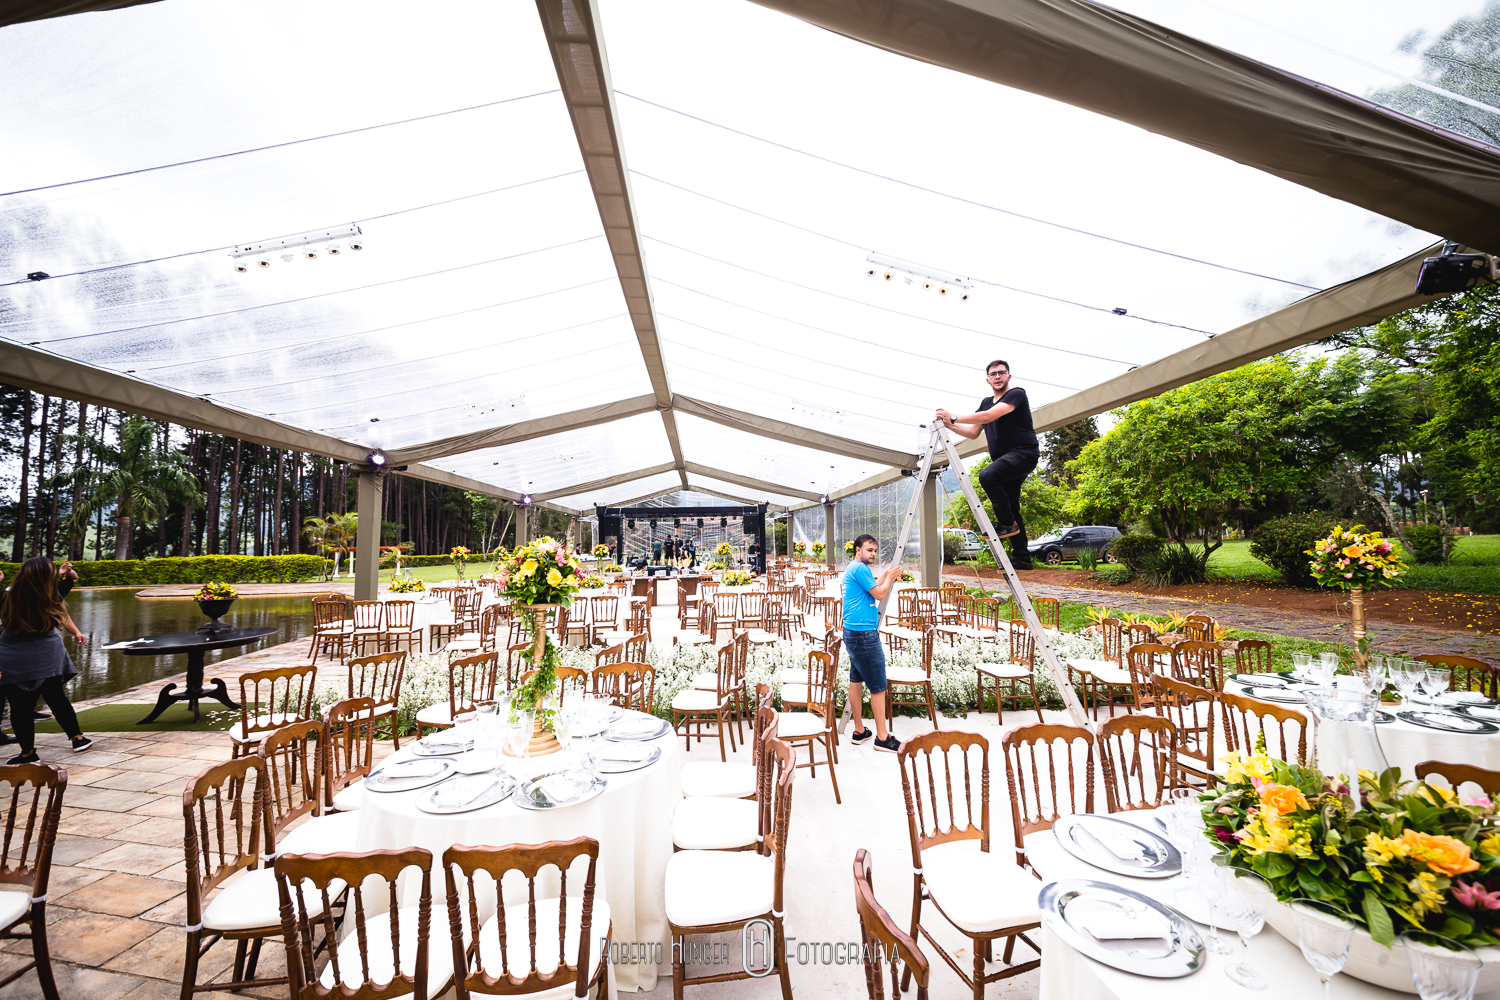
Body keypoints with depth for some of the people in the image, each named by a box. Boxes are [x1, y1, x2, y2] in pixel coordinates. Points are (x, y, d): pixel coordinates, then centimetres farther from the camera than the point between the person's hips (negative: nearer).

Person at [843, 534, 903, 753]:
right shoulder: (860, 568, -13)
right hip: (864, 634, -10)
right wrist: (890, 577, 1)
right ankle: (882, 737, 3)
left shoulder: (853, 569, 18)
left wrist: (886, 575, 18)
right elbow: (879, 594, -13)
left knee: (856, 681, 12)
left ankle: (859, 731, 20)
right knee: (878, 686, -3)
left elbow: (873, 587, 24)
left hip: (853, 633, 10)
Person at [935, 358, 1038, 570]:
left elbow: (989, 416, -21)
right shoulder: (986, 402, 18)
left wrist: (954, 418, -22)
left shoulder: (1017, 394, -6)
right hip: (1003, 459, 8)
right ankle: (1022, 557, 11)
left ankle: (1007, 523, -19)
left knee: (987, 475, -33)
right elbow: (973, 432, 16)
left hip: (1023, 453, -8)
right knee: (1010, 507, 6)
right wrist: (949, 425, 1)